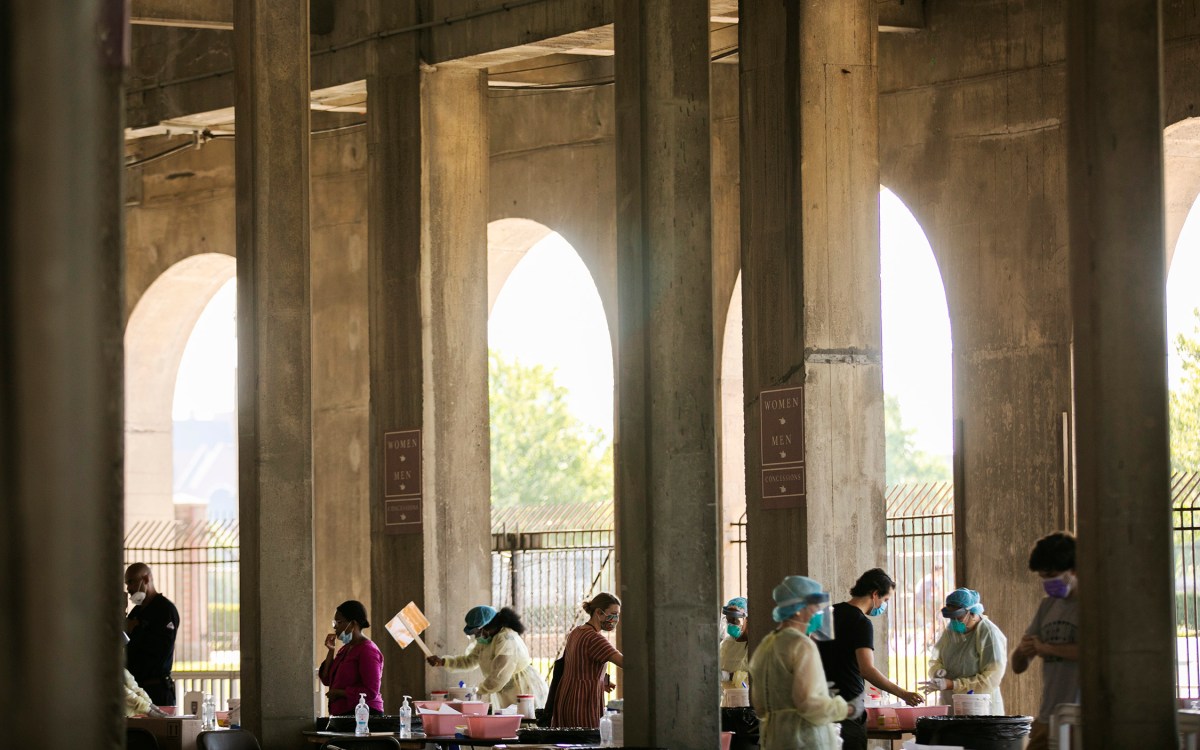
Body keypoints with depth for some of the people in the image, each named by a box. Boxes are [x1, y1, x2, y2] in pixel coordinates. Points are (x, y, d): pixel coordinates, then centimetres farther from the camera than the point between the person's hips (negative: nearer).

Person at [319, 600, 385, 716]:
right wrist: (330, 651, 7)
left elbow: (371, 692, -18)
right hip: (342, 714, 8)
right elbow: (326, 680, 15)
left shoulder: (367, 650, -11)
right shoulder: (345, 649, 16)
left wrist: (339, 693, -15)